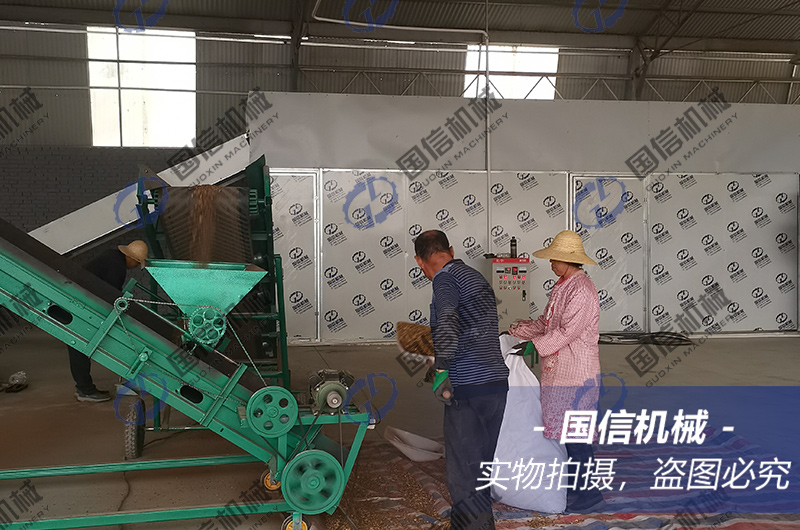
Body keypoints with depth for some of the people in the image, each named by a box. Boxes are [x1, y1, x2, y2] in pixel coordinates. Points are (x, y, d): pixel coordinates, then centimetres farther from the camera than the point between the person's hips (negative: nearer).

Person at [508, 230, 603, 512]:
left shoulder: (582, 291, -19)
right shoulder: (562, 285, 12)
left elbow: (566, 332, -24)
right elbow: (546, 322, 16)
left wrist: (534, 346, -22)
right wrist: (518, 331, 7)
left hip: (576, 372, -10)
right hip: (559, 370, 10)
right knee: (564, 428, 16)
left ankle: (589, 491, 12)